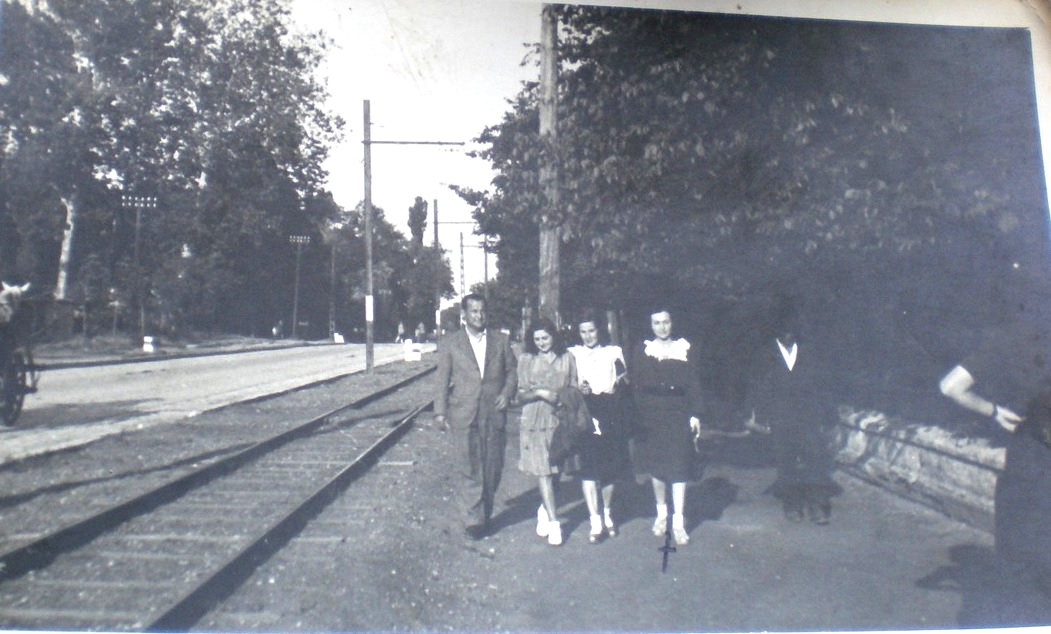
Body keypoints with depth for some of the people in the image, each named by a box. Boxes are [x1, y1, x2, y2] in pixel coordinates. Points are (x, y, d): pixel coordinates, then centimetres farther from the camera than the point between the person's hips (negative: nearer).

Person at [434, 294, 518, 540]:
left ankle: (485, 512, 26)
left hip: (494, 413, 3)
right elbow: (442, 380, 3)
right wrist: (440, 411, -4)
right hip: (465, 413, -2)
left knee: (494, 466, 8)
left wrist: (507, 393, -4)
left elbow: (512, 370, 14)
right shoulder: (449, 343, 5)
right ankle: (474, 519, 7)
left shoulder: (501, 341, 10)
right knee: (472, 469, -3)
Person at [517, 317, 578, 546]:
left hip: (561, 420, 2)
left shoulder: (566, 358, 5)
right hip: (535, 421, -1)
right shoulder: (526, 360, 3)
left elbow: (574, 390, 11)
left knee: (555, 468, 6)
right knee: (543, 471, -5)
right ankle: (553, 522, -3)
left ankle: (545, 510, 30)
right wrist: (539, 393, -14)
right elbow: (520, 395, 3)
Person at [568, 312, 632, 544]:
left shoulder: (614, 351, 14)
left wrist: (619, 382, -11)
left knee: (610, 466, 6)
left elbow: (624, 380, 11)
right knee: (588, 468, -10)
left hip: (610, 416, 2)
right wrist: (578, 389, -14)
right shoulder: (573, 353, 10)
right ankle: (596, 521, -8)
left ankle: (607, 514, 25)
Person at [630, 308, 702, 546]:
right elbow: (635, 383, 1)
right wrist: (636, 413, -7)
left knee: (678, 466, -3)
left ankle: (678, 521, 2)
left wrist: (695, 414, -7)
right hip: (651, 415, 1)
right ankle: (661, 513, 25)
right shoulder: (642, 350, 5)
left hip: (678, 415, -1)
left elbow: (694, 384, 0)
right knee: (655, 466, 8)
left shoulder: (685, 349, 2)